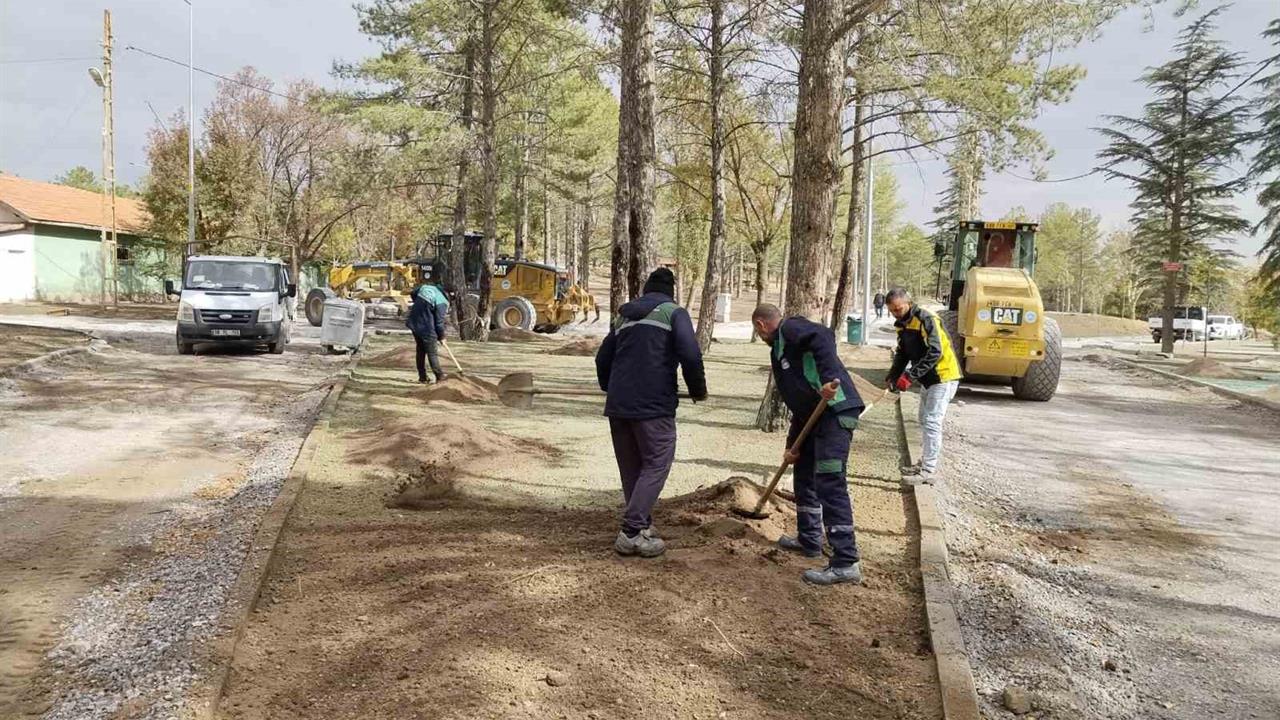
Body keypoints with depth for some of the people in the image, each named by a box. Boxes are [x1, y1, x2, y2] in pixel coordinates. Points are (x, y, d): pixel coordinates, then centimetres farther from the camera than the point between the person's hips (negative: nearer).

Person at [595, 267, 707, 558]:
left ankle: (641, 526, 22)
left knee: (631, 468, 15)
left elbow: (603, 358, 21)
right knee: (655, 465, 0)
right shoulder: (674, 312, 0)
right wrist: (698, 389, 3)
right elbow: (690, 355, -13)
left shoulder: (623, 316, 18)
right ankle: (631, 532, -8)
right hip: (654, 405, -6)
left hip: (618, 405, 6)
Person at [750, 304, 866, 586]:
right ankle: (809, 539, 36)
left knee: (829, 483, -13)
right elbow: (799, 403, 26)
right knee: (804, 474, 22)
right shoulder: (780, 350, 25)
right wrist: (792, 444, 25)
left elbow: (823, 337, -23)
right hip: (816, 415, 11)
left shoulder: (790, 328, -2)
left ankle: (846, 563, -11)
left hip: (835, 410, -11)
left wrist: (829, 378, -32)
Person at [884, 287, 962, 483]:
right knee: (925, 421, 18)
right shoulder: (902, 324, 7)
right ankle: (926, 462, 31)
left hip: (944, 376, -10)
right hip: (928, 378, 10)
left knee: (932, 422, -12)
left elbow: (935, 352, -28)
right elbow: (902, 353, 14)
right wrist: (893, 376, -2)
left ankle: (929, 471, -10)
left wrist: (910, 376, -31)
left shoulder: (926, 319, -21)